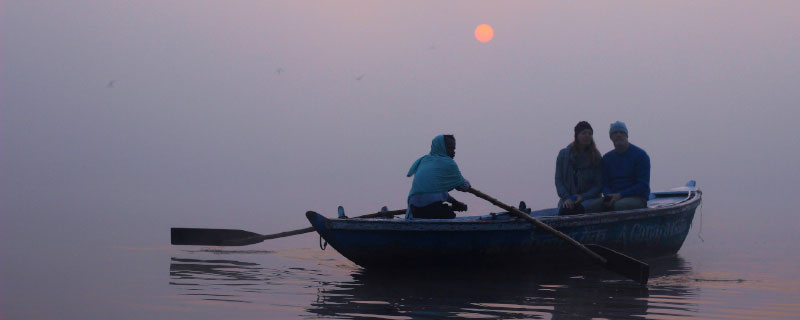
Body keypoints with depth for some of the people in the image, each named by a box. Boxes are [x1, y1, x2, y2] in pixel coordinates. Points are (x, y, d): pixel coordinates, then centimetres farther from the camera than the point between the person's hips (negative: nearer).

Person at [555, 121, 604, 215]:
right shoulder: (564, 154, 11)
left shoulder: (596, 157, 7)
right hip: (568, 198, 1)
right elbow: (558, 180, 6)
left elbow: (599, 184, 3)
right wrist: (566, 198, -10)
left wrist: (584, 196, -12)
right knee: (563, 210, -34)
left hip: (589, 199, -1)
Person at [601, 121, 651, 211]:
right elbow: (605, 184, 14)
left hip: (637, 198, -4)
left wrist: (620, 195, -17)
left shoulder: (640, 155, 0)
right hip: (614, 197, 4)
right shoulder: (607, 158, 16)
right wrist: (609, 196, -11)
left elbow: (643, 185, -7)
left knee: (619, 204, -40)